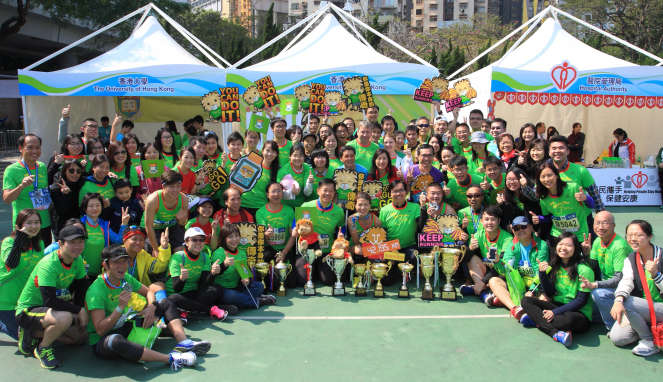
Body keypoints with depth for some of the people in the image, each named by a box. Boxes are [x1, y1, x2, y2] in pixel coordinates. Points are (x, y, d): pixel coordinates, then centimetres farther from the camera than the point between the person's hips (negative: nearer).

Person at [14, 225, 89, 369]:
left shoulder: (78, 261, -5)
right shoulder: (48, 264, -29)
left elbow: (79, 289, 6)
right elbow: (49, 300, -36)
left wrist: (77, 314, -5)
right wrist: (79, 311, -30)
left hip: (50, 309, 8)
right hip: (27, 311, -8)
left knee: (81, 336, 8)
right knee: (64, 318, -36)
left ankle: (34, 334, 14)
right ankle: (43, 348, -7)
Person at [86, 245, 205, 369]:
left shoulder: (126, 279, -1)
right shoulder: (96, 291, -21)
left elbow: (149, 292, 11)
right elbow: (100, 330, -25)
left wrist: (151, 306, -11)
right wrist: (120, 307, -32)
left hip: (126, 329, 8)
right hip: (102, 341, -8)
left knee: (166, 303, 5)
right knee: (115, 340, -45)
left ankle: (183, 343, -18)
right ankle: (171, 359, -45)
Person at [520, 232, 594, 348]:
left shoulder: (584, 269, -13)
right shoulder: (555, 265, 4)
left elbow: (581, 300, -14)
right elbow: (550, 294, 1)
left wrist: (555, 312, -20)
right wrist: (542, 273, -14)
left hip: (579, 313, -6)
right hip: (558, 306, 6)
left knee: (569, 319, -40)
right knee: (526, 300, -12)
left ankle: (537, 319, -13)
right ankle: (556, 333, -28)